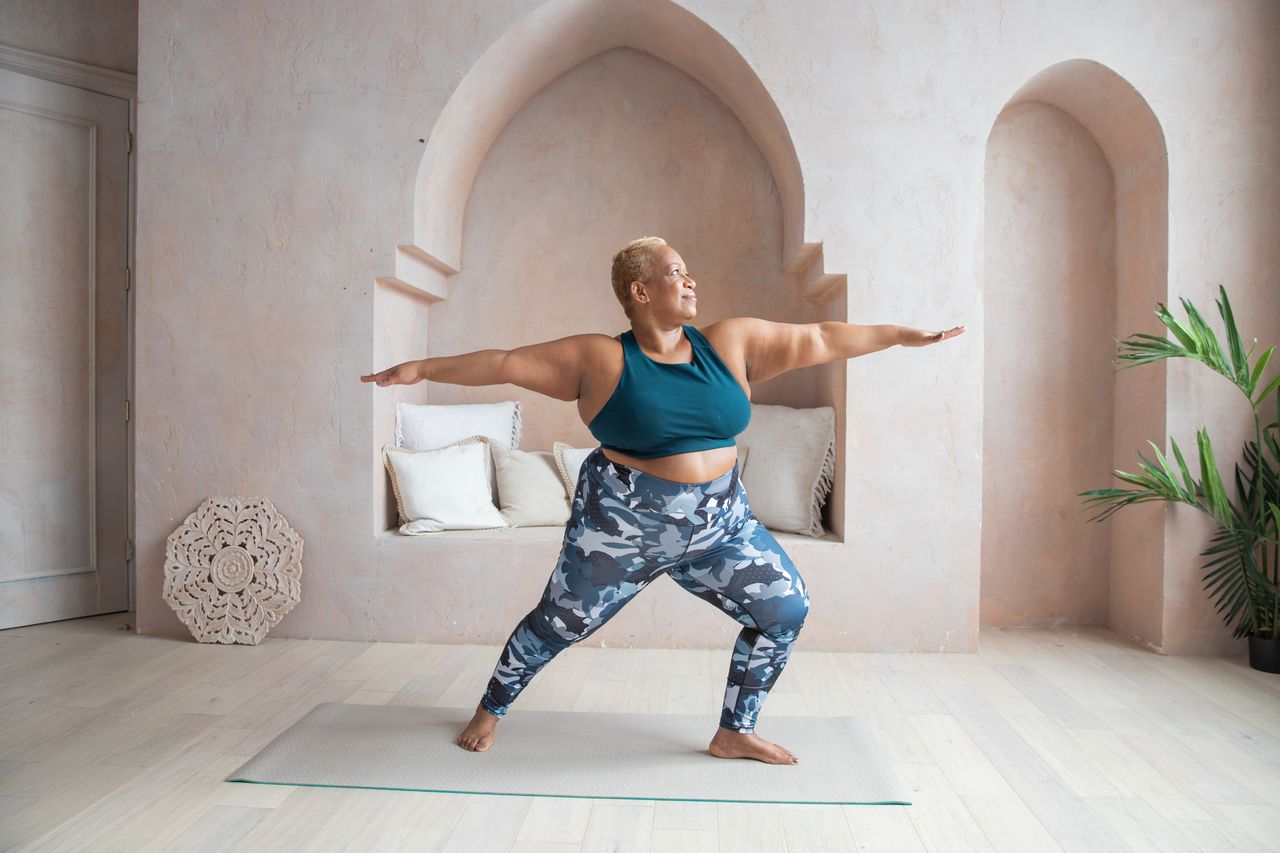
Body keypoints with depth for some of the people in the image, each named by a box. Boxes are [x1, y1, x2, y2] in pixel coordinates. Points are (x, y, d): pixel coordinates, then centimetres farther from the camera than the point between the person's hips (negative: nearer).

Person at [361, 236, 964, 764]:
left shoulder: (730, 343, -1)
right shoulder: (600, 359, -11)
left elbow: (819, 339, 3)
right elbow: (506, 363, -6)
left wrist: (904, 335, 6)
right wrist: (422, 369, -7)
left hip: (719, 526, 4)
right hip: (621, 527, -4)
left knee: (786, 609, 2)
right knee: (559, 624, 9)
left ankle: (734, 732, 21)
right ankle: (490, 710, 38)